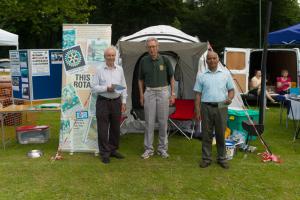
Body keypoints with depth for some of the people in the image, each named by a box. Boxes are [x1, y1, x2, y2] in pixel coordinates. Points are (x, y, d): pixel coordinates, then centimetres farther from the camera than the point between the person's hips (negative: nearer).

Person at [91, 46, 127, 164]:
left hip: (116, 102, 4)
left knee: (115, 128, 11)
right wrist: (106, 88, -15)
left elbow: (124, 87, 11)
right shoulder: (99, 70, -2)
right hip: (103, 102, -4)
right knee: (103, 129, -1)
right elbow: (93, 87, -5)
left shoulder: (120, 70, 9)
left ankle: (113, 150, 26)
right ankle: (104, 153, 9)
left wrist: (123, 102, 6)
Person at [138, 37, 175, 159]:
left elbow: (171, 78, 4)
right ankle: (148, 149, 13)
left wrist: (173, 93, -1)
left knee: (163, 121, 4)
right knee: (149, 122, 3)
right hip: (149, 93, 1)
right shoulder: (143, 61, 2)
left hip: (163, 92, -1)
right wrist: (141, 94, 2)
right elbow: (140, 80, 10)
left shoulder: (165, 60, -2)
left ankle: (162, 148, 17)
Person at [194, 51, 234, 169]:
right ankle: (206, 158, 17)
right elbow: (198, 94, 5)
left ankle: (222, 158, 21)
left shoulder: (225, 74, 6)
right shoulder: (201, 76, 5)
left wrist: (230, 98, -13)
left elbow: (231, 90, 9)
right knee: (206, 134, 5)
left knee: (221, 134, 7)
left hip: (221, 107, 0)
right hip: (206, 107, 0)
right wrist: (197, 110, -2)